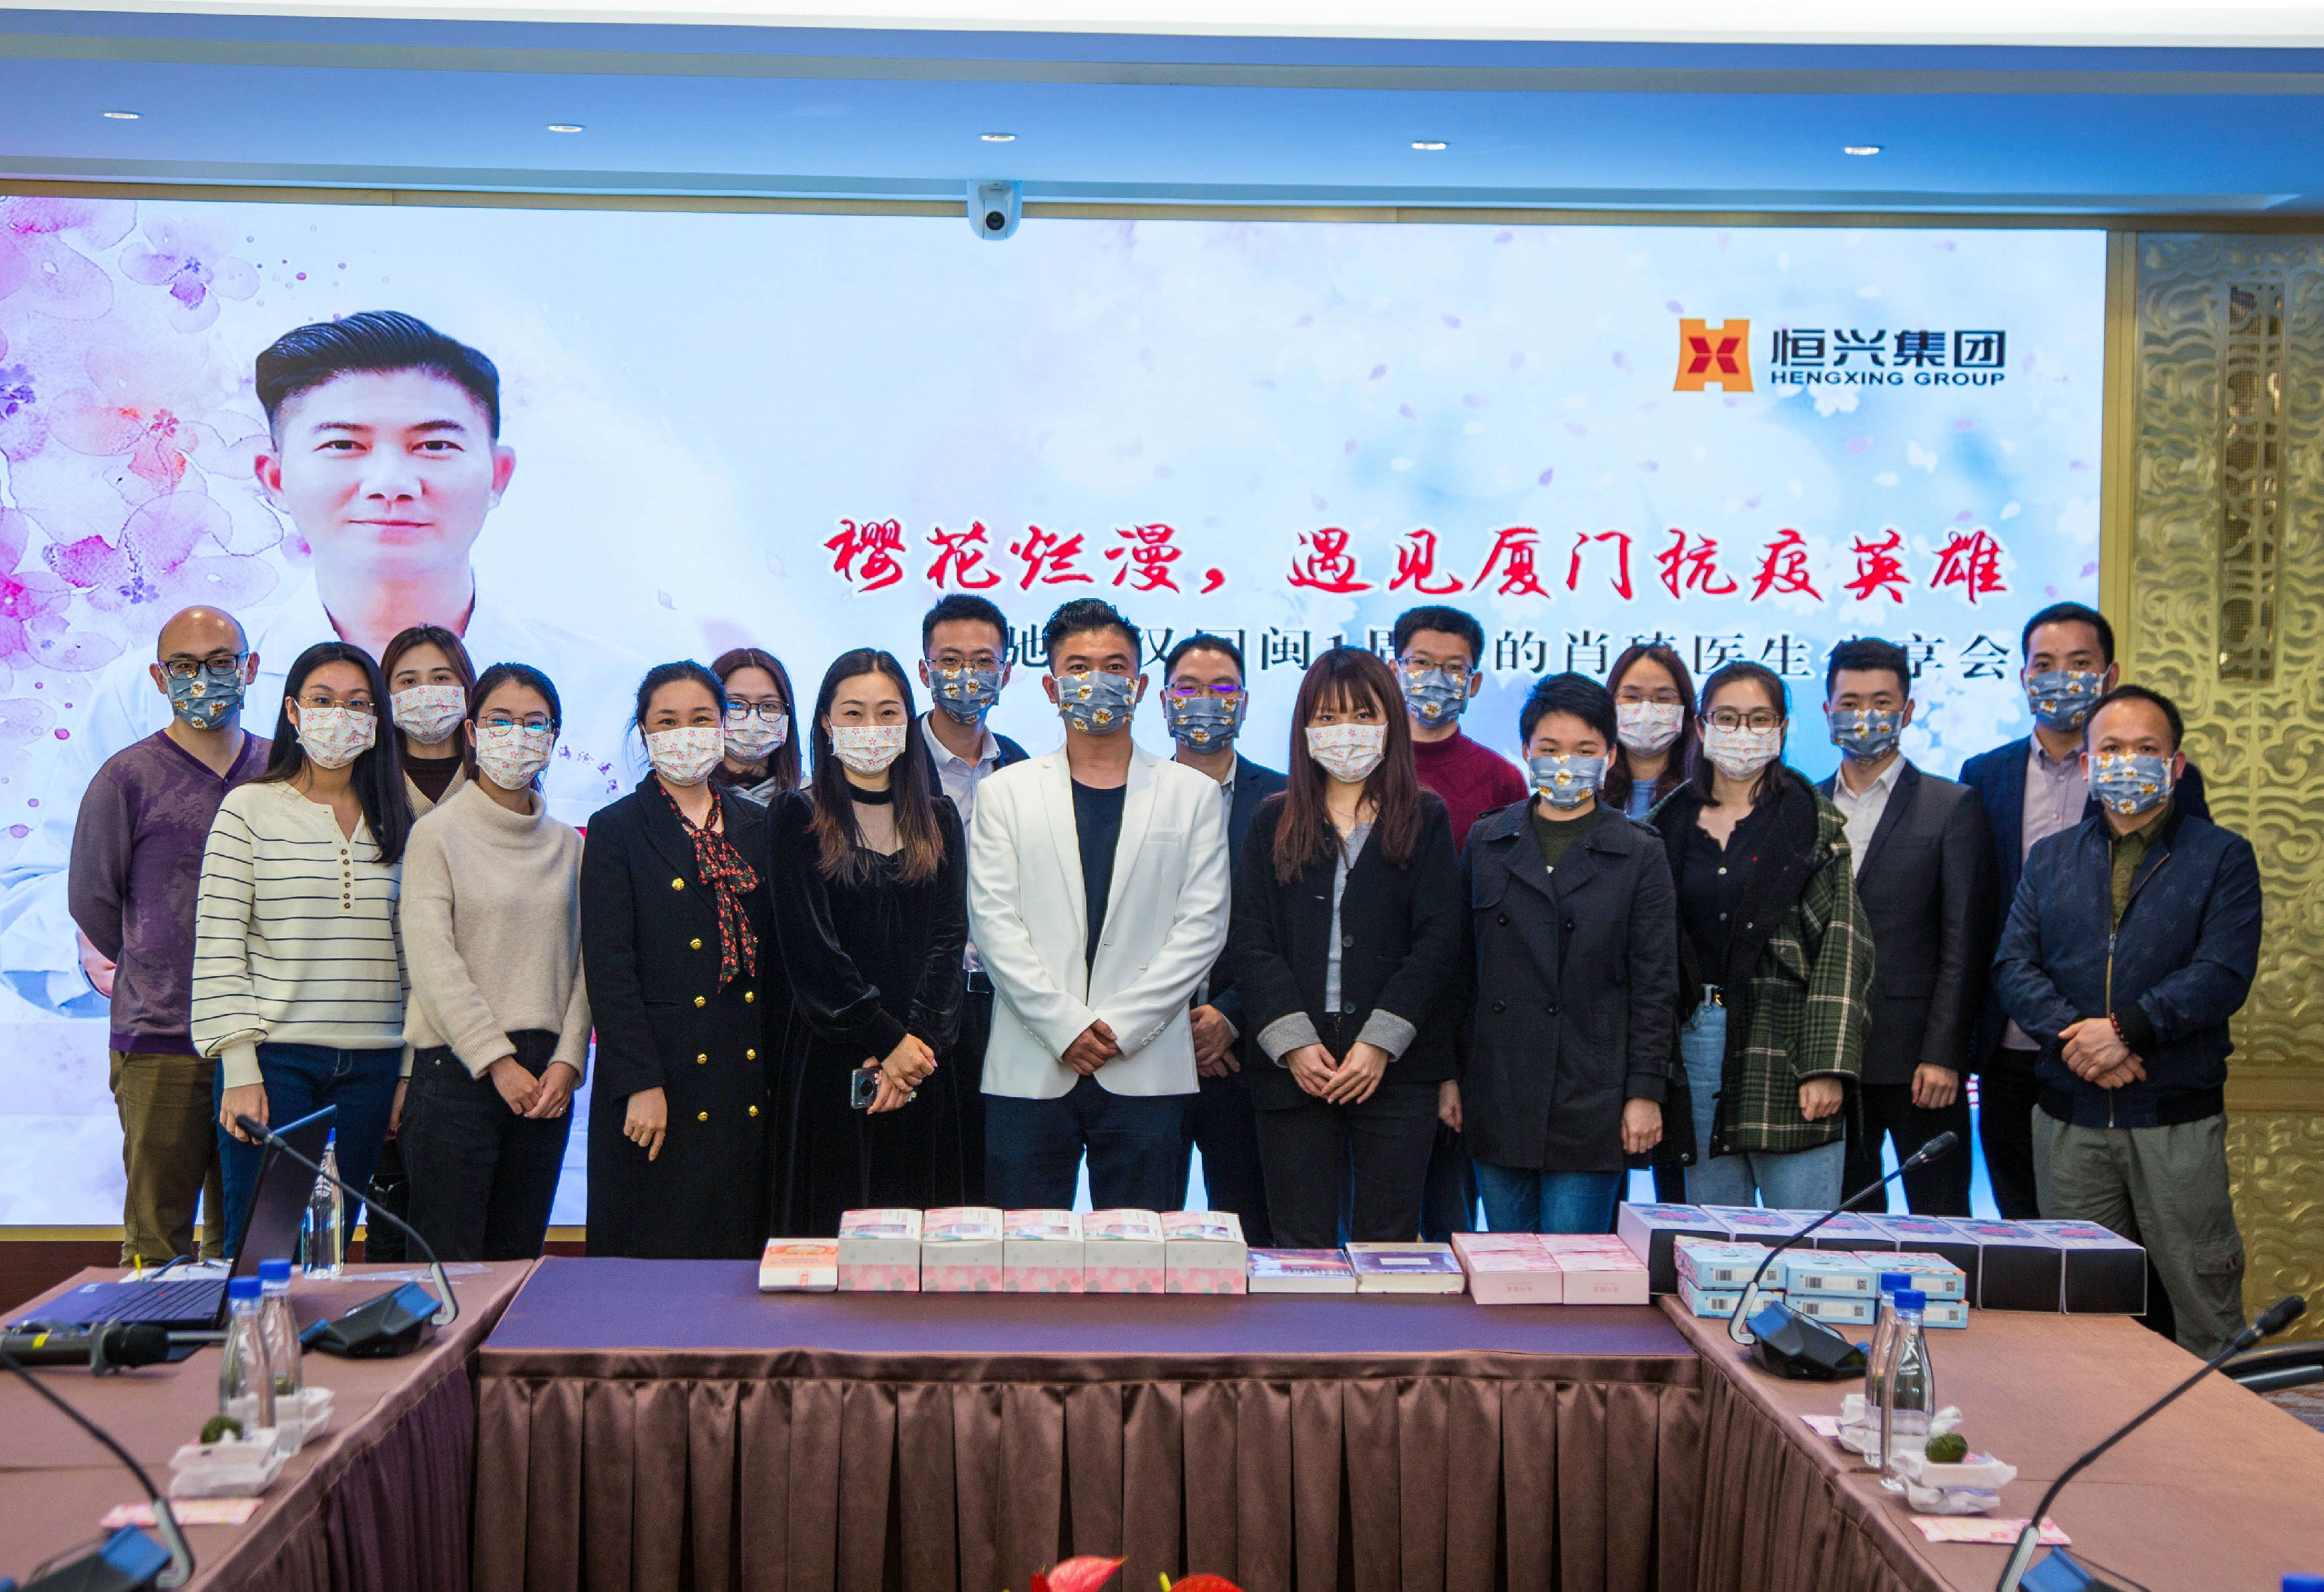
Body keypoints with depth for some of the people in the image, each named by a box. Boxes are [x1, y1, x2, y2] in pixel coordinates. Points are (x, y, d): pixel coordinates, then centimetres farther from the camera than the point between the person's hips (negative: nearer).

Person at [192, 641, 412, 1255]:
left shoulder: (396, 823, 11)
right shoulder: (250, 809, 0)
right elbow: (218, 945, -4)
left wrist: (410, 1074, 8)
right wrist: (240, 1070, -10)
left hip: (370, 1066, 3)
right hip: (275, 1059, -3)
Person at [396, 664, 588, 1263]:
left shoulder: (567, 845, 13)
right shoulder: (438, 833, -1)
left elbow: (581, 962, 9)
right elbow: (432, 961, -9)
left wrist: (567, 1060, -4)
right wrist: (496, 1061, -13)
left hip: (546, 1077, 4)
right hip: (456, 1072, -4)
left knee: (518, 1260, 8)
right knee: (449, 1264, -4)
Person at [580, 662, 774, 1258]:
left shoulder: (758, 828, 12)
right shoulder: (615, 830, 0)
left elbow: (777, 955, 13)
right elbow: (608, 970, -6)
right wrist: (640, 1085, -13)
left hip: (750, 1078, 4)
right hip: (661, 1081, -4)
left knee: (742, 1250, 6)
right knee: (654, 1254, -1)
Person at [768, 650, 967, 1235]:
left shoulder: (937, 818, 10)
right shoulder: (798, 817, 0)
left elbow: (950, 935, 3)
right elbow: (809, 945, -7)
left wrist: (918, 1043, -10)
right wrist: (888, 1041, -11)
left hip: (924, 1055, 3)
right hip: (830, 1054, -3)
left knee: (918, 1224, 4)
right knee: (836, 1217, 0)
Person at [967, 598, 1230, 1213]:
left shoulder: (1192, 794, 9)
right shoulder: (1004, 792, 10)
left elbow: (1202, 926, 2)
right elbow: (993, 923, 1)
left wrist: (1120, 1026, -8)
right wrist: (1065, 1025, -10)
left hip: (1147, 1068, 0)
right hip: (1030, 1069, 0)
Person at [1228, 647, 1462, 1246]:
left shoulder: (1425, 819, 8)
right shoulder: (1275, 820, 11)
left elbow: (1438, 941, -1)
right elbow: (1252, 942, 3)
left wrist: (1381, 1043, -11)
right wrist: (1293, 1042, -10)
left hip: (1397, 1068, -1)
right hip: (1292, 1067, 1)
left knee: (1388, 1241, 0)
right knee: (1301, 1243, 1)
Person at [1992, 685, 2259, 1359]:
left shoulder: (2222, 857, 4)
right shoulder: (2051, 859, 14)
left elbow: (2223, 974, -9)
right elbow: (2014, 966, 2)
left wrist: (2125, 1030, -19)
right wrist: (2074, 1038, -14)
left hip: (2177, 1121, -3)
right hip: (2069, 1120, 3)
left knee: (2204, 1306, 0)